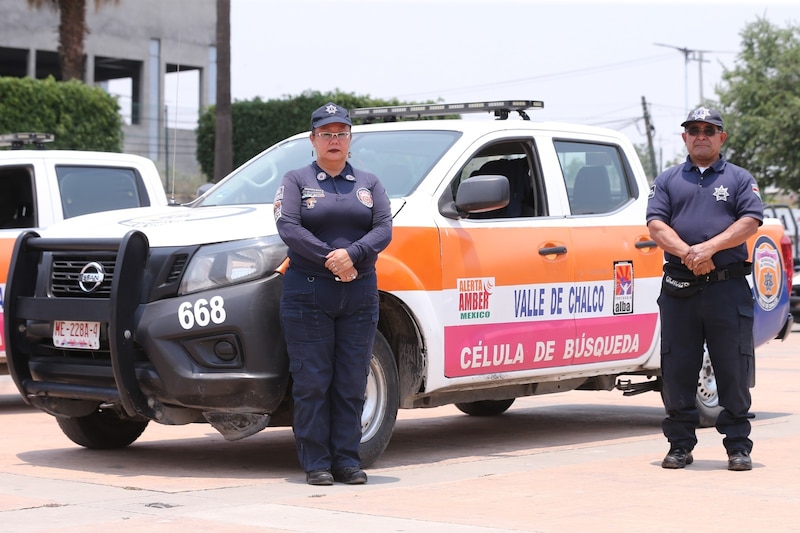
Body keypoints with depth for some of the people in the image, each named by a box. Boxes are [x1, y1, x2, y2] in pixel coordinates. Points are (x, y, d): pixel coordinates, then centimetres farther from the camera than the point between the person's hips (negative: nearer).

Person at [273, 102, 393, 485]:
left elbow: (384, 229, 2)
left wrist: (352, 254, -16)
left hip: (360, 296, 3)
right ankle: (316, 463, 2)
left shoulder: (369, 184, 15)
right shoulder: (296, 181, 6)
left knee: (352, 384, 2)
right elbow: (288, 227, -8)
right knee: (311, 383, -3)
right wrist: (330, 260, -17)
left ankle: (347, 459, 9)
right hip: (307, 293, -3)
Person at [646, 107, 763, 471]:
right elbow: (656, 224, 3)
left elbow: (751, 222, -2)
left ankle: (738, 445, 7)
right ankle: (680, 444, 12)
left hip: (728, 287, -1)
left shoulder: (739, 179, 11)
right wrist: (687, 253, -14)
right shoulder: (667, 180, 14)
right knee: (677, 369, 3)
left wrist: (710, 247, -15)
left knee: (733, 369, -1)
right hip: (679, 289, 2)